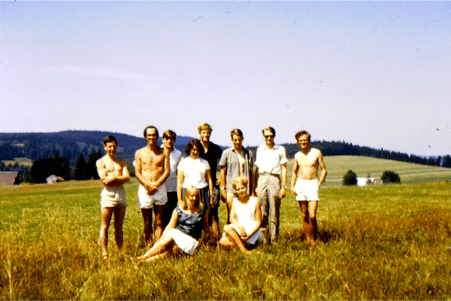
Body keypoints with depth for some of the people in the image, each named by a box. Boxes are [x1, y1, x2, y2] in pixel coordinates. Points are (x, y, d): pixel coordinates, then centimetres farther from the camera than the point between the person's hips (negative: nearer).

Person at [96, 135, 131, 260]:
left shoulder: (122, 162, 17)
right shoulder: (101, 162, 5)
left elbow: (127, 177, 1)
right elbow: (104, 179, -9)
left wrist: (113, 178, -10)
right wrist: (120, 177, -1)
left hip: (121, 194, 4)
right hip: (108, 194, -4)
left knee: (119, 226, 8)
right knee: (105, 226, -4)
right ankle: (104, 253, 0)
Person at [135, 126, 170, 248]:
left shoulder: (163, 152, 8)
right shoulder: (139, 153, 9)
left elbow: (167, 171, 2)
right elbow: (137, 173, 2)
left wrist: (156, 184, -12)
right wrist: (148, 185, -14)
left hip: (160, 188, 0)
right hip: (144, 189, 0)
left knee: (159, 222, 0)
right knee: (147, 223, 2)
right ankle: (148, 249, 6)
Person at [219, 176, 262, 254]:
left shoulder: (255, 201, -1)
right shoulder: (235, 201, 11)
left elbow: (258, 222, -3)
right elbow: (232, 218, 1)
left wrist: (249, 235, -18)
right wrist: (240, 226, -21)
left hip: (252, 230, -4)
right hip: (238, 228, 4)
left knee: (227, 228, -29)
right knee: (223, 242, -24)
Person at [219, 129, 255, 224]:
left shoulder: (249, 154, 12)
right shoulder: (227, 153, 3)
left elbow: (251, 172, 15)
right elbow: (222, 172, 4)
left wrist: (252, 190, 11)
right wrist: (223, 189, -3)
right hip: (231, 189, -2)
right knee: (231, 215, -3)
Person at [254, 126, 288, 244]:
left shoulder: (280, 149, 7)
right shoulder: (259, 149, 15)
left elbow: (284, 169, 6)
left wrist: (283, 186, -1)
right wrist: (255, 186, 12)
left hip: (274, 179, -2)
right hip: (262, 179, 3)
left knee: (275, 212, -3)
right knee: (262, 212, 2)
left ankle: (274, 239, 3)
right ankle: (264, 238, 9)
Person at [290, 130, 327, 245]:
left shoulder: (316, 153, -1)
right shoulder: (297, 155, 9)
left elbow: (324, 170, 2)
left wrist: (319, 184, -7)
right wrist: (292, 186, 7)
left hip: (312, 184, -3)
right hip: (300, 184, 3)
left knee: (312, 216, -12)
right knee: (304, 215, 4)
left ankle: (313, 240, 2)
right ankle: (307, 239, 11)